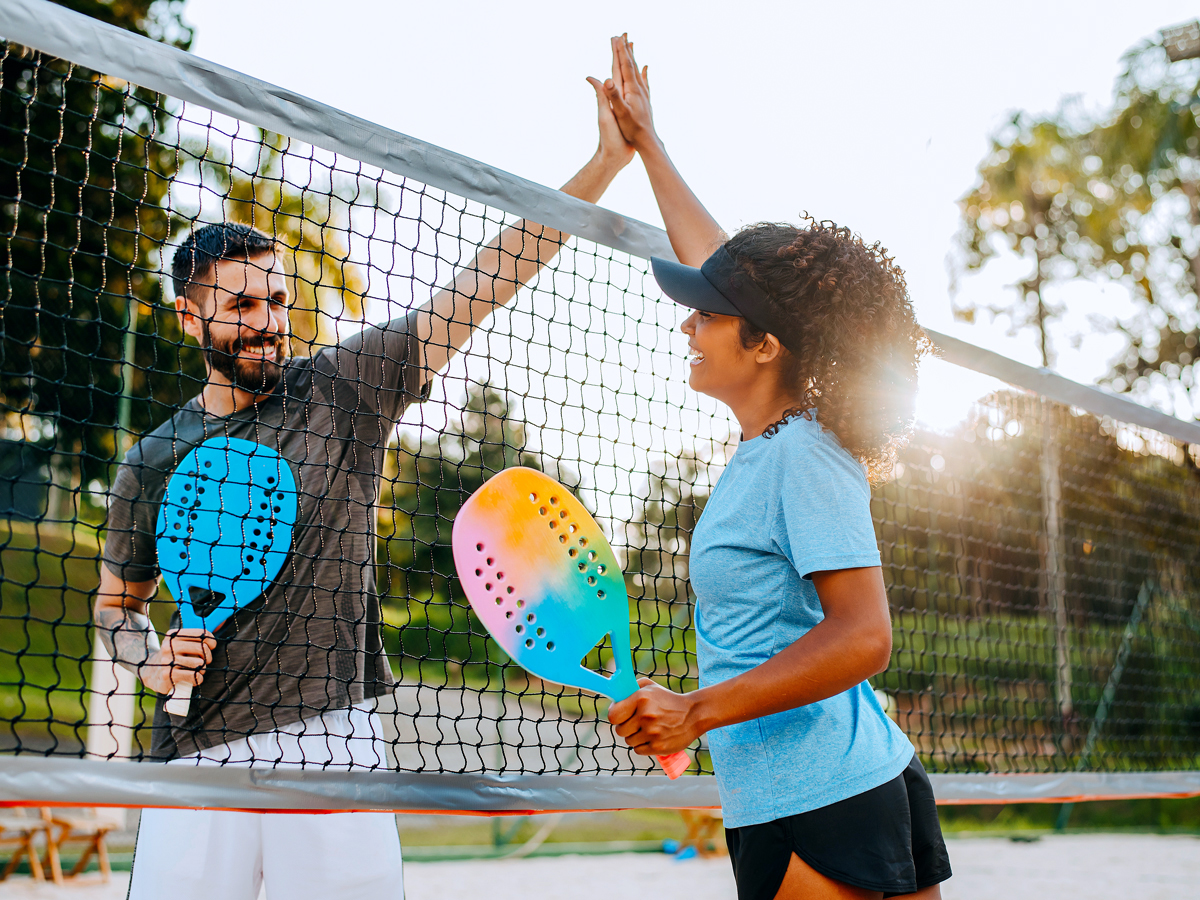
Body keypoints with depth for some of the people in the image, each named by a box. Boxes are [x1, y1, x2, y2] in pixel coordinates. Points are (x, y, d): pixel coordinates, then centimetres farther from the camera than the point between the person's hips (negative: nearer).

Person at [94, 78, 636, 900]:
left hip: (333, 739, -1)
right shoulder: (152, 464, 8)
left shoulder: (343, 391, 3)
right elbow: (118, 599, 22)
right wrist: (151, 663, -1)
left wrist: (609, 160, -4)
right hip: (200, 749, 2)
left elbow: (487, 283, -1)